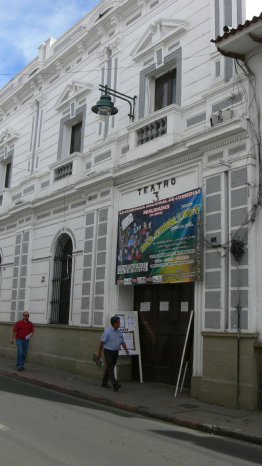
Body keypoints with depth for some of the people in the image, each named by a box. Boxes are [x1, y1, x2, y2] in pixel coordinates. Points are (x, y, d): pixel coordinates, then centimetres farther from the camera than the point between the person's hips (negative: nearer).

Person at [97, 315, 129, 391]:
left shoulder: (119, 332, 5)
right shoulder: (107, 331, -16)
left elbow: (122, 342, 5)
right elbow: (102, 342, -11)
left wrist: (126, 350, -13)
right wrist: (99, 353, -8)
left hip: (115, 353, 7)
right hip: (108, 352, -7)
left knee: (110, 368, 12)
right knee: (110, 368, -15)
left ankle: (104, 383, 26)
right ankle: (115, 385, -25)